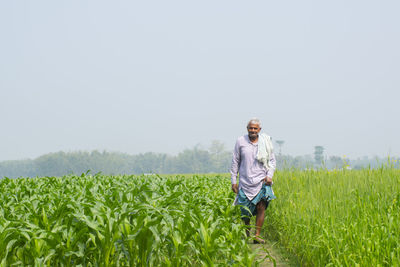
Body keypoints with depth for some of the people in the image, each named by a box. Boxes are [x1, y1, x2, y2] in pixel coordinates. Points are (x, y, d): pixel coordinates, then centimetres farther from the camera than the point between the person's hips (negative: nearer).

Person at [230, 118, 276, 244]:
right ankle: (247, 234, 27)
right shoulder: (240, 141, 2)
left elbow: (272, 161, 10)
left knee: (261, 207, -14)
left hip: (261, 181, 0)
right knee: (245, 211, 4)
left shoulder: (266, 142, 4)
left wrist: (269, 175, -5)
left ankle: (257, 235, -9)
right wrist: (233, 181, 4)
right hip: (245, 182, 0)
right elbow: (235, 162, 7)